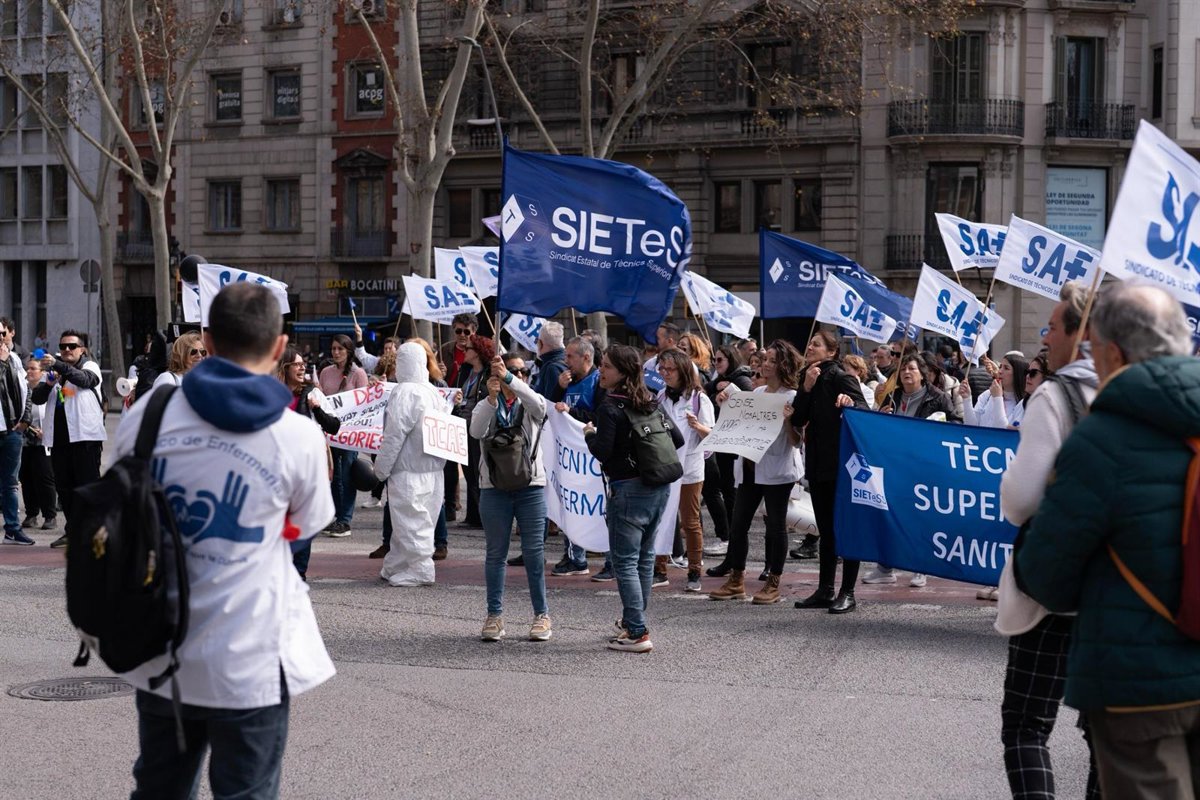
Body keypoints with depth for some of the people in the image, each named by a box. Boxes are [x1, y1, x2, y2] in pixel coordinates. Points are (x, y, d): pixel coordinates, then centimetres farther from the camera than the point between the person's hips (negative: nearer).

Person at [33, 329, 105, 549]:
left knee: (87, 484, -8)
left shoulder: (90, 366, 4)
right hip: (59, 436, 6)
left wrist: (57, 365, -32)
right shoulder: (54, 370, 19)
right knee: (63, 486, 7)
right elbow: (37, 398, 10)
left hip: (85, 435, -6)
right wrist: (48, 383, -10)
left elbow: (85, 379, -20)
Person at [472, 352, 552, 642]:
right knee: (496, 553, 5)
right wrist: (491, 397, -28)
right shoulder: (487, 405, 7)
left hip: (531, 486, 0)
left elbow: (538, 404, -19)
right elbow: (477, 430, -14)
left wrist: (509, 378, -29)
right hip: (494, 487, 0)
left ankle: (542, 614, 7)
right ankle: (495, 615, 11)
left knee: (534, 552, 0)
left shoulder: (530, 404, 7)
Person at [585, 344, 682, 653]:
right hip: (660, 487, 8)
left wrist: (589, 434, 0)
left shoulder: (611, 407, -12)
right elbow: (677, 439, 10)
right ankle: (633, 620, 30)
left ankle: (637, 633, -7)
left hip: (629, 489, -8)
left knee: (625, 561, -3)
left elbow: (602, 451, -19)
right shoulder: (651, 403, 9)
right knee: (644, 557, 17)